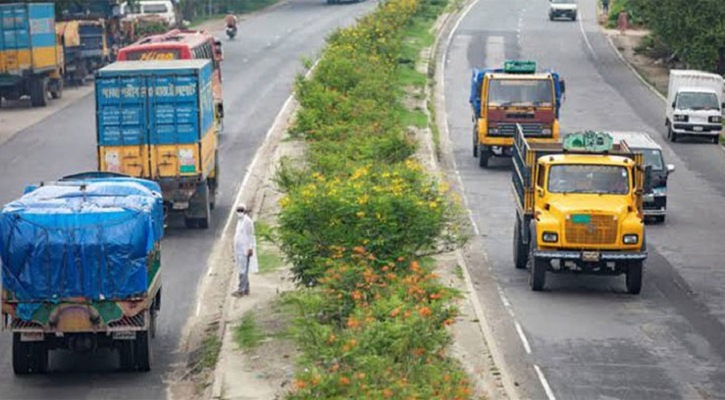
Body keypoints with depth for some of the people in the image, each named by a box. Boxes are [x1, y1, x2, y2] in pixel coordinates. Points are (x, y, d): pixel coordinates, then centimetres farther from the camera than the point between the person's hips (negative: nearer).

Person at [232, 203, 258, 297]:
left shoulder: (247, 221, -12)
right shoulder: (240, 221, 15)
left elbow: (250, 235, -14)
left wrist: (250, 248, -18)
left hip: (245, 249, -10)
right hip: (239, 249, 10)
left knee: (243, 270, -9)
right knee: (242, 269, 12)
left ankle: (241, 290, -11)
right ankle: (246, 289, 18)